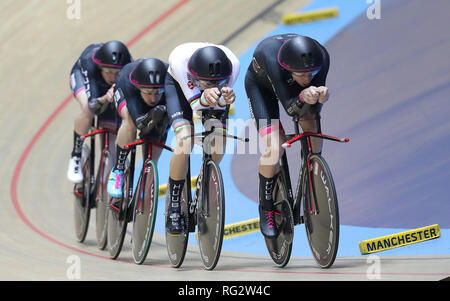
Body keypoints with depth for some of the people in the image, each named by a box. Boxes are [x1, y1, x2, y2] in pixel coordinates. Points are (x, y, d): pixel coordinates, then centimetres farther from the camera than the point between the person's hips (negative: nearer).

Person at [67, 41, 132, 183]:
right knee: (88, 110, -33)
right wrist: (105, 99, -67)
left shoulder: (128, 68, -39)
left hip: (106, 87, 2)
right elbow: (92, 105, -48)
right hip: (83, 75, -2)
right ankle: (76, 156, -11)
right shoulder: (89, 61, -44)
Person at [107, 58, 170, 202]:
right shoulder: (127, 80, -44)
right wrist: (153, 117, -67)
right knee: (131, 121, -34)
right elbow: (141, 124, -49)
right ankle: (117, 171, -15)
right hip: (127, 94, -2)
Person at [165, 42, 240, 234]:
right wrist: (204, 98, -57)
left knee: (217, 146, -13)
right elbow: (196, 107, -34)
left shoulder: (232, 64, -38)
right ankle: (173, 207, -6)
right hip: (178, 83, -2)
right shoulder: (180, 61, -43)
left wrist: (225, 99, -46)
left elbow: (219, 106, -23)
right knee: (185, 142, -23)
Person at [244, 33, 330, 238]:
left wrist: (320, 98, -50)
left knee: (314, 137, -14)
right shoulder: (272, 58, -44)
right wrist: (303, 97, -61)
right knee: (274, 149, -19)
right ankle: (265, 208, 3)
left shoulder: (321, 58, -33)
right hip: (261, 84, -4)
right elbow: (290, 108, -40)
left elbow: (313, 110, -28)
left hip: (289, 83, 4)